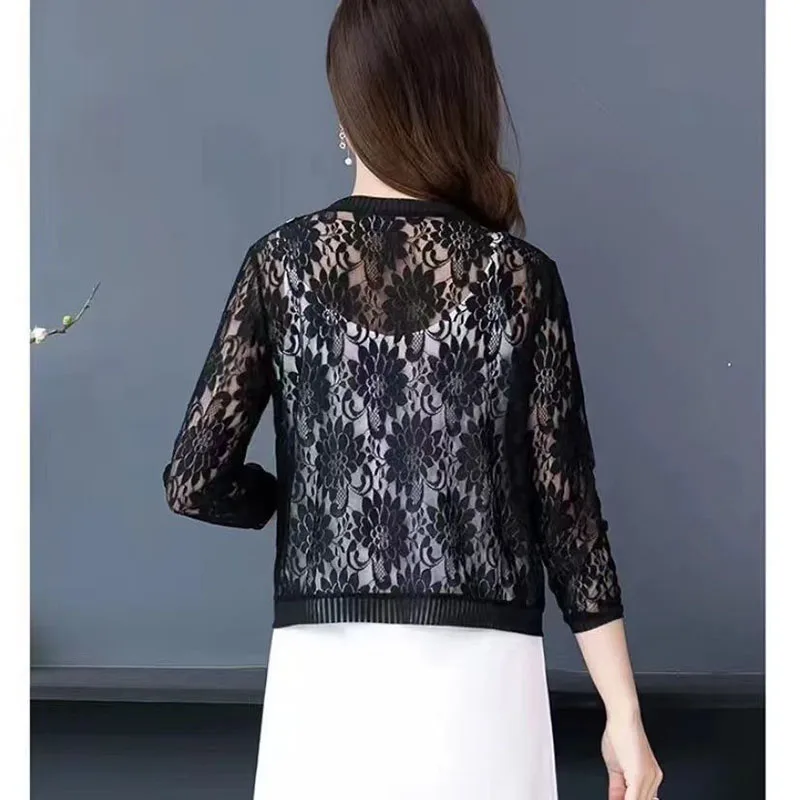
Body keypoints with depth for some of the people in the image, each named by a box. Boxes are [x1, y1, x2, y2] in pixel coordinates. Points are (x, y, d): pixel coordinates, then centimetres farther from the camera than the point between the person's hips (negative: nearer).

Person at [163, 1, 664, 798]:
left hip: (325, 671, 1)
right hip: (476, 672, -1)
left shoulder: (281, 262, -1)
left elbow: (195, 482, -3)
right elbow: (565, 506, -3)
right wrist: (623, 713, 2)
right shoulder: (520, 276, -3)